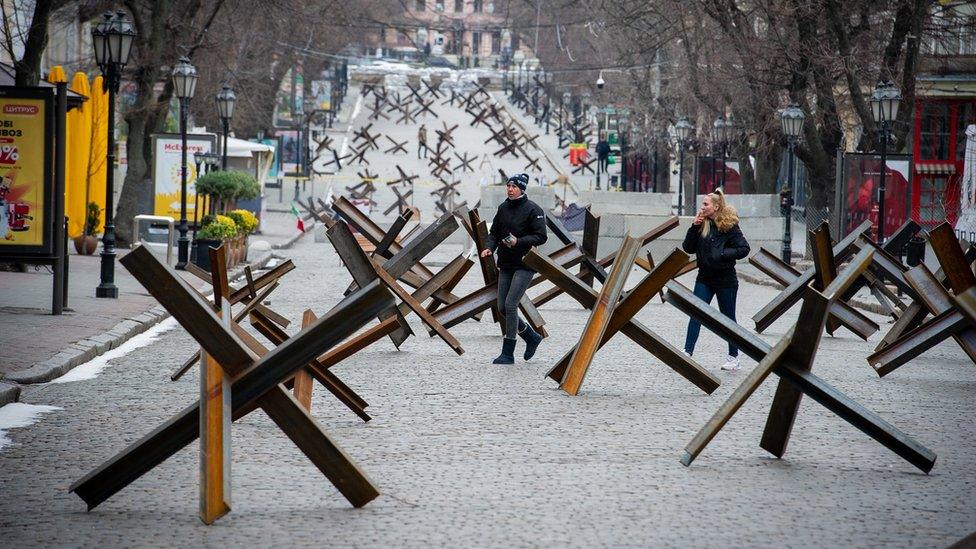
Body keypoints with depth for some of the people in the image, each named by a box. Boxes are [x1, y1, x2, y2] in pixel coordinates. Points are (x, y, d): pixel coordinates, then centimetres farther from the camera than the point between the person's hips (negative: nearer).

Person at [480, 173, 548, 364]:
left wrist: (518, 242, -23)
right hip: (505, 264, 7)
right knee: (503, 308, 7)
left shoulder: (533, 210, -10)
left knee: (510, 305, -15)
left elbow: (541, 237, -12)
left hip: (525, 264, -7)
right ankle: (532, 337, 28)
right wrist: (489, 247, -3)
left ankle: (508, 354, -8)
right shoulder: (503, 208, 10)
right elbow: (494, 232, 17)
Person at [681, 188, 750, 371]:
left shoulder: (729, 226, -11)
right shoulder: (702, 224, 4)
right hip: (705, 278, 4)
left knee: (728, 318, 7)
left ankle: (733, 357, 18)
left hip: (725, 279, -4)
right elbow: (688, 248, 2)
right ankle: (687, 353, -7)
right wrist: (694, 227, -9)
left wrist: (722, 254, -20)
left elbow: (744, 249, -13)